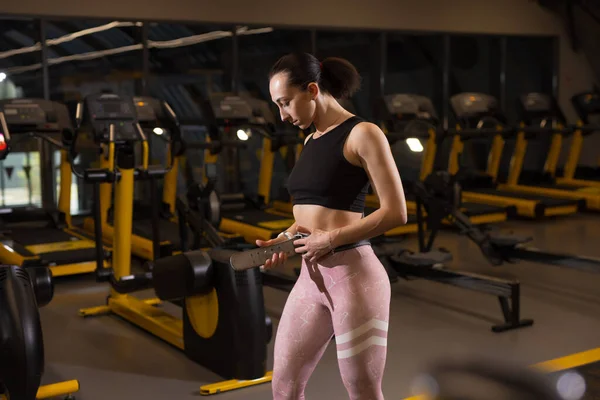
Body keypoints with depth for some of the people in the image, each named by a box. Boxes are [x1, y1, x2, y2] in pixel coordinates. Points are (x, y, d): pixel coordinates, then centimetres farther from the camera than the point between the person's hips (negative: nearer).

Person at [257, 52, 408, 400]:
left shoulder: (362, 134, -8)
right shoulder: (311, 140, 15)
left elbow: (396, 213, -14)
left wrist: (331, 239, -16)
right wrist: (285, 240, 6)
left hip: (354, 275, -8)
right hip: (311, 277, 8)